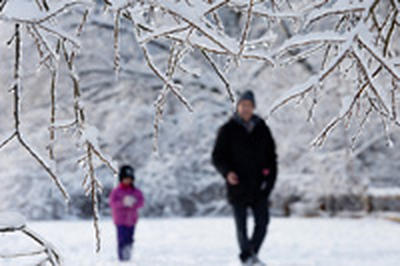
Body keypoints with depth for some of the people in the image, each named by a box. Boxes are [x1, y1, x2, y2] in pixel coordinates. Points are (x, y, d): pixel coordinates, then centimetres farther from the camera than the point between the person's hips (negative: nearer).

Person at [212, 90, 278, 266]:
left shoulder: (262, 128, 9)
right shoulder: (228, 130, 0)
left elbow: (271, 155, 16)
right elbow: (217, 156, 0)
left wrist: (271, 177, 3)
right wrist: (226, 172, -18)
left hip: (259, 186, 2)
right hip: (238, 185, -2)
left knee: (263, 221, -3)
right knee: (241, 224, 2)